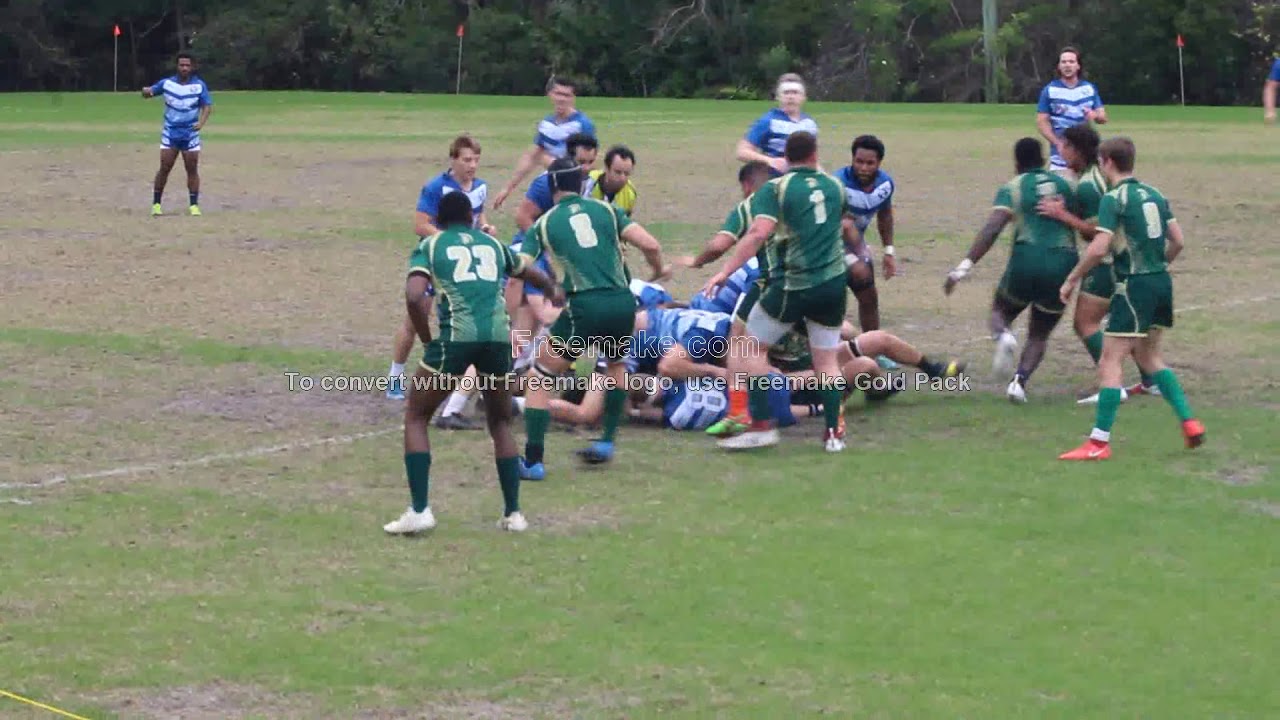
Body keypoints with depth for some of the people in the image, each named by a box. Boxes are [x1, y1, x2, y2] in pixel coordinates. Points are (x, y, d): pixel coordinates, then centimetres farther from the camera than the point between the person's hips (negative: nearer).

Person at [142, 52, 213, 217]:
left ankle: (194, 205, 8)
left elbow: (207, 106, -5)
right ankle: (156, 204, 5)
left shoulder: (199, 85, -3)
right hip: (170, 133, 0)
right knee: (164, 168, -3)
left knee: (192, 170, 0)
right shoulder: (167, 83, 0)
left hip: (190, 134, 0)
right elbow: (149, 92, 7)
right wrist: (146, 92, -18)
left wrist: (201, 122, -23)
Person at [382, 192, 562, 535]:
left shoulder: (430, 246, 13)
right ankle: (513, 513, 18)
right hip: (497, 336, 3)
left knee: (416, 418, 14)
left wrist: (427, 338, 8)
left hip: (455, 336, -3)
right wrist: (553, 291, 66)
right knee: (500, 424, 23)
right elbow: (530, 272, 44)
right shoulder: (492, 244, 24)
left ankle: (419, 510, 3)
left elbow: (413, 297, -6)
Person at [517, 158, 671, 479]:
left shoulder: (544, 224, 11)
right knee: (616, 365, 34)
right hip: (623, 302, 3)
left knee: (539, 377, 11)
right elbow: (650, 245, 3)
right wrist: (659, 271, 24)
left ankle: (532, 462, 4)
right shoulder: (605, 209, 14)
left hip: (584, 306, -3)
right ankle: (607, 443, 29)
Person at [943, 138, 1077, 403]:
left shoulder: (1013, 188, 4)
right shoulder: (1064, 184, 13)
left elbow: (992, 228, -10)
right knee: (1039, 334, 18)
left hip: (1027, 260, -2)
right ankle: (1020, 380, -8)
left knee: (1000, 310, 23)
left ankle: (1003, 336, -13)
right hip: (1063, 263, 2)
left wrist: (965, 265, -13)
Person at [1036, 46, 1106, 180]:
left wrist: (1095, 115, -17)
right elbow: (1041, 122, -4)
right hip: (1061, 155, -4)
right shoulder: (1050, 90, -2)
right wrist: (1058, 143, -17)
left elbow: (1103, 117, 9)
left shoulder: (1089, 88, 7)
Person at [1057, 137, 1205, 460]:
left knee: (1110, 361, -5)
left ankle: (1099, 442, -7)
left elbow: (1099, 248, -19)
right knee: (1149, 357, 22)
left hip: (1134, 286, -8)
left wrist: (1071, 280, -9)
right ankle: (1189, 422, 17)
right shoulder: (1154, 194, 11)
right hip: (1161, 282, 8)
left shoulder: (1114, 199, -11)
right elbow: (1177, 241, 13)